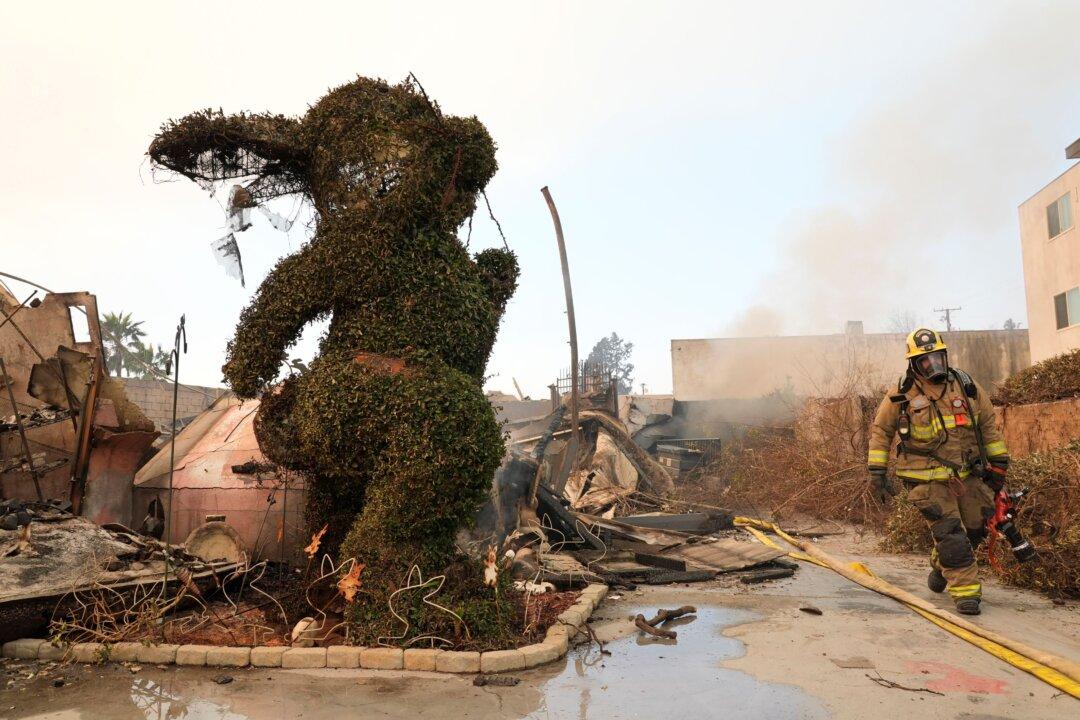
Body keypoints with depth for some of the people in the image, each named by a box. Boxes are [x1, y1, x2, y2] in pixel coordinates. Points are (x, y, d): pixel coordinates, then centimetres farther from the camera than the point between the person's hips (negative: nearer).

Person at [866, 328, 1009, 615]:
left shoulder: (966, 386, 1)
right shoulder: (901, 395, -8)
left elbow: (988, 423, 13)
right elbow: (880, 430, 2)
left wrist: (998, 463, 14)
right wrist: (877, 473, -2)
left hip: (968, 474, 4)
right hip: (928, 481, -4)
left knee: (977, 527, 11)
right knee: (950, 535, -10)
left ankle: (941, 566, 36)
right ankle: (965, 591, 4)